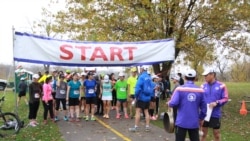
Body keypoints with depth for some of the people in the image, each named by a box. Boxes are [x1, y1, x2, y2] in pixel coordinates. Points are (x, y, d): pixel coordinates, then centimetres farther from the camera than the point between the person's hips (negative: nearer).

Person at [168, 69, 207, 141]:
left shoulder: (180, 89, -8)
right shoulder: (200, 90, 0)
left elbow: (173, 103, -17)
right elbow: (203, 107, 4)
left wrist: (169, 103, 6)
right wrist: (201, 118, 19)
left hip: (181, 122, -2)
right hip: (194, 123, 3)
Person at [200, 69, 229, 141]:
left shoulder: (221, 86, -7)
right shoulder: (203, 86, -1)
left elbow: (225, 99, -5)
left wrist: (217, 103, -19)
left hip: (215, 114, -2)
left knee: (216, 133, 11)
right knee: (203, 133, 13)